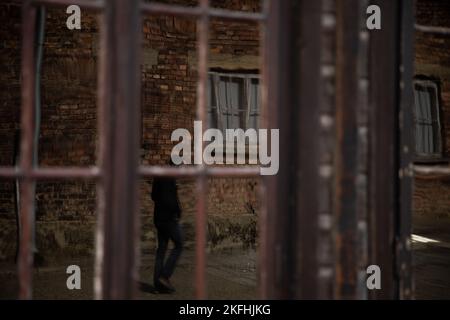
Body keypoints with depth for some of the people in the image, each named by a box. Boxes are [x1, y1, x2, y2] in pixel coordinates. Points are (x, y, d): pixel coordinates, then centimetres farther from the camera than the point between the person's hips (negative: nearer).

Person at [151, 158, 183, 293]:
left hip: (159, 217, 9)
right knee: (178, 245, 2)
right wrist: (177, 211, -11)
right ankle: (165, 276, -5)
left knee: (161, 248, 10)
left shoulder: (158, 177, 13)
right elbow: (166, 199, -25)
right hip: (169, 217, -9)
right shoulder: (170, 178, -16)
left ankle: (158, 282, 10)